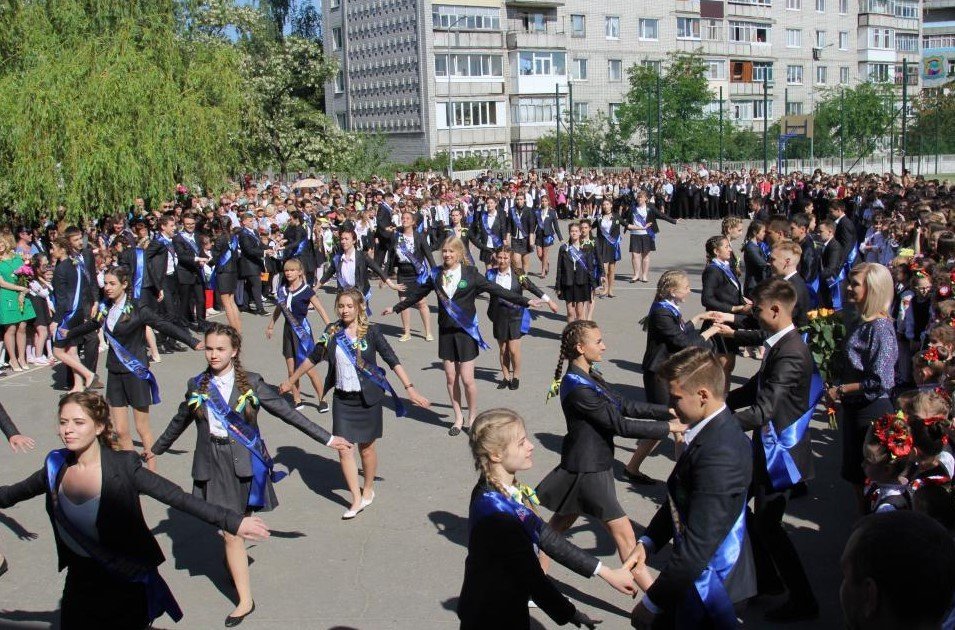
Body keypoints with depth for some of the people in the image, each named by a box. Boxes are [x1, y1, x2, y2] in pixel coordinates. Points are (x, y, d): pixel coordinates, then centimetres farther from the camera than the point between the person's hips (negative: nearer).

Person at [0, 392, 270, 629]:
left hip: (126, 584, -4)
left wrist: (232, 521, -32)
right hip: (80, 582, 4)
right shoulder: (57, 466, -5)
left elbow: (178, 498, -24)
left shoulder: (123, 467, -18)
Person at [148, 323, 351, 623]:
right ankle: (245, 600, 6)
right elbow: (180, 421, 20)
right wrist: (156, 449, 33)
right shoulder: (197, 385, 4)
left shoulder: (250, 383, -3)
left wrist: (327, 439, -5)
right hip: (213, 466, 1)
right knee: (231, 531, -2)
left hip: (244, 463, -1)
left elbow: (287, 412, -2)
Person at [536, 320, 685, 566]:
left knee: (560, 524, 19)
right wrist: (668, 427, -19)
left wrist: (668, 411, -1)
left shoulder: (588, 377, 7)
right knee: (624, 532, -2)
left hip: (592, 463, 10)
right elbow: (620, 425, -23)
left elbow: (626, 406, 7)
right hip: (587, 470, -10)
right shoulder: (577, 388, -24)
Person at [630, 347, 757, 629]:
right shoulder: (716, 429, -1)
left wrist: (653, 601, -19)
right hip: (700, 573, 8)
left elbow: (698, 545, -29)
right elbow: (680, 499, 10)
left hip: (711, 584, -8)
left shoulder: (718, 454, -30)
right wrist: (648, 541, 0)